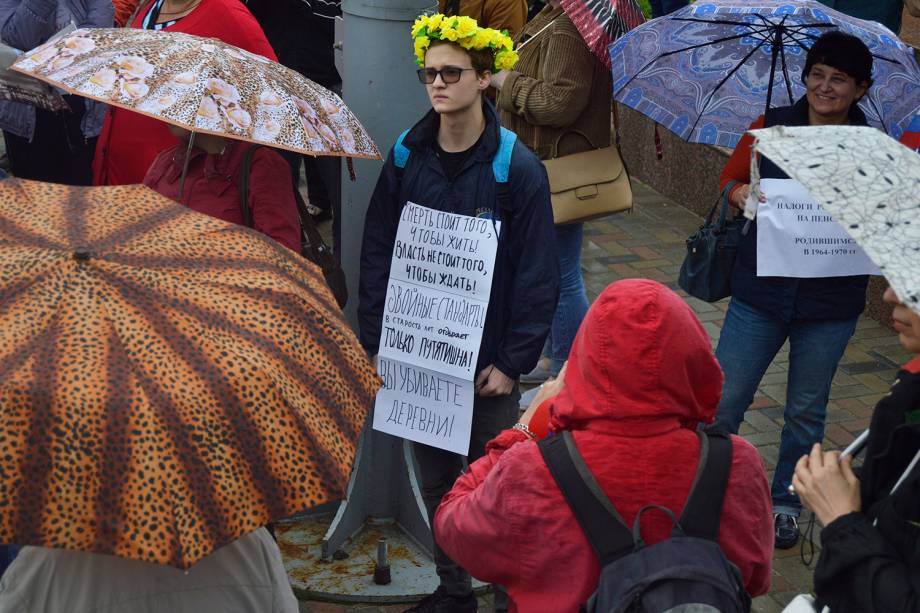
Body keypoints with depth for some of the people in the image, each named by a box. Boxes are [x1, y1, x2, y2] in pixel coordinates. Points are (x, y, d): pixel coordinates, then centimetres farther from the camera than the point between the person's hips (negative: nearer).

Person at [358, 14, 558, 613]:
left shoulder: (518, 169, -11)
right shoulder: (406, 158, 0)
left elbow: (539, 276, -10)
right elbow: (377, 255, 5)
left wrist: (512, 362, -12)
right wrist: (376, 342, 1)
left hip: (487, 366, -4)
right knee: (436, 482, 15)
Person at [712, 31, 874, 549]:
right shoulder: (772, 126, -2)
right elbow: (729, 177, 7)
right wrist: (740, 192, -15)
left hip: (830, 305, -1)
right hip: (760, 292, 1)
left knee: (806, 410, 14)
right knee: (723, 401, 4)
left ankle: (787, 503, 34)